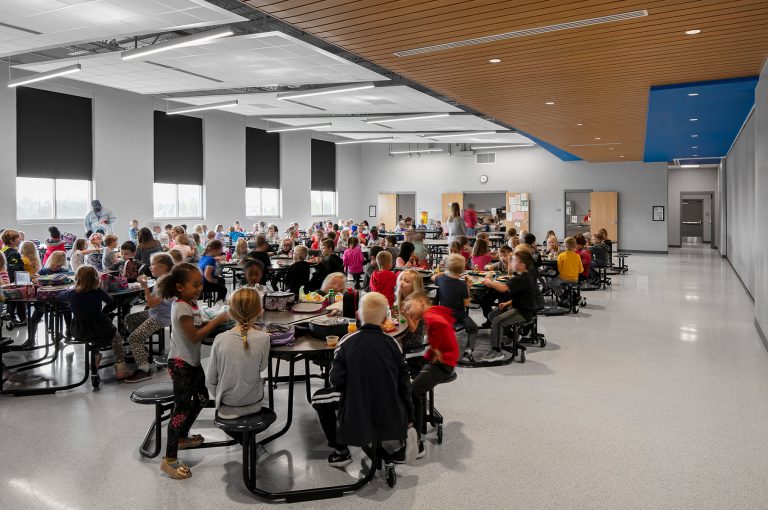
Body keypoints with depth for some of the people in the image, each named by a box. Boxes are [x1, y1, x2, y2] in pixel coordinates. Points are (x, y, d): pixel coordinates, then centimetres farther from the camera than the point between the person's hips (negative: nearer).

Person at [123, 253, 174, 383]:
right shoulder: (161, 279, 8)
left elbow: (152, 303, -24)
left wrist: (145, 286, -25)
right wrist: (145, 286, 10)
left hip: (161, 317, -11)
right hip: (154, 313, 11)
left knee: (134, 338, -18)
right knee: (129, 319, 24)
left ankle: (144, 370, -16)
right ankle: (139, 349, 33)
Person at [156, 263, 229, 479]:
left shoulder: (191, 302, 6)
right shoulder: (181, 307, -22)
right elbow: (194, 336, -24)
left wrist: (213, 322, -2)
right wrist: (217, 320, -21)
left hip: (192, 361, 10)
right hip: (181, 364, -10)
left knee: (201, 398, 22)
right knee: (181, 408, -7)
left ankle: (182, 437, 41)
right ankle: (169, 460, 1)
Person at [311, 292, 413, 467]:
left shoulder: (347, 342, -14)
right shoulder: (392, 343, -6)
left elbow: (336, 380, -12)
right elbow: (404, 383, -1)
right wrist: (409, 418, 12)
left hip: (357, 415, -2)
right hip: (391, 417, 3)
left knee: (318, 398, 22)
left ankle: (341, 451, 22)